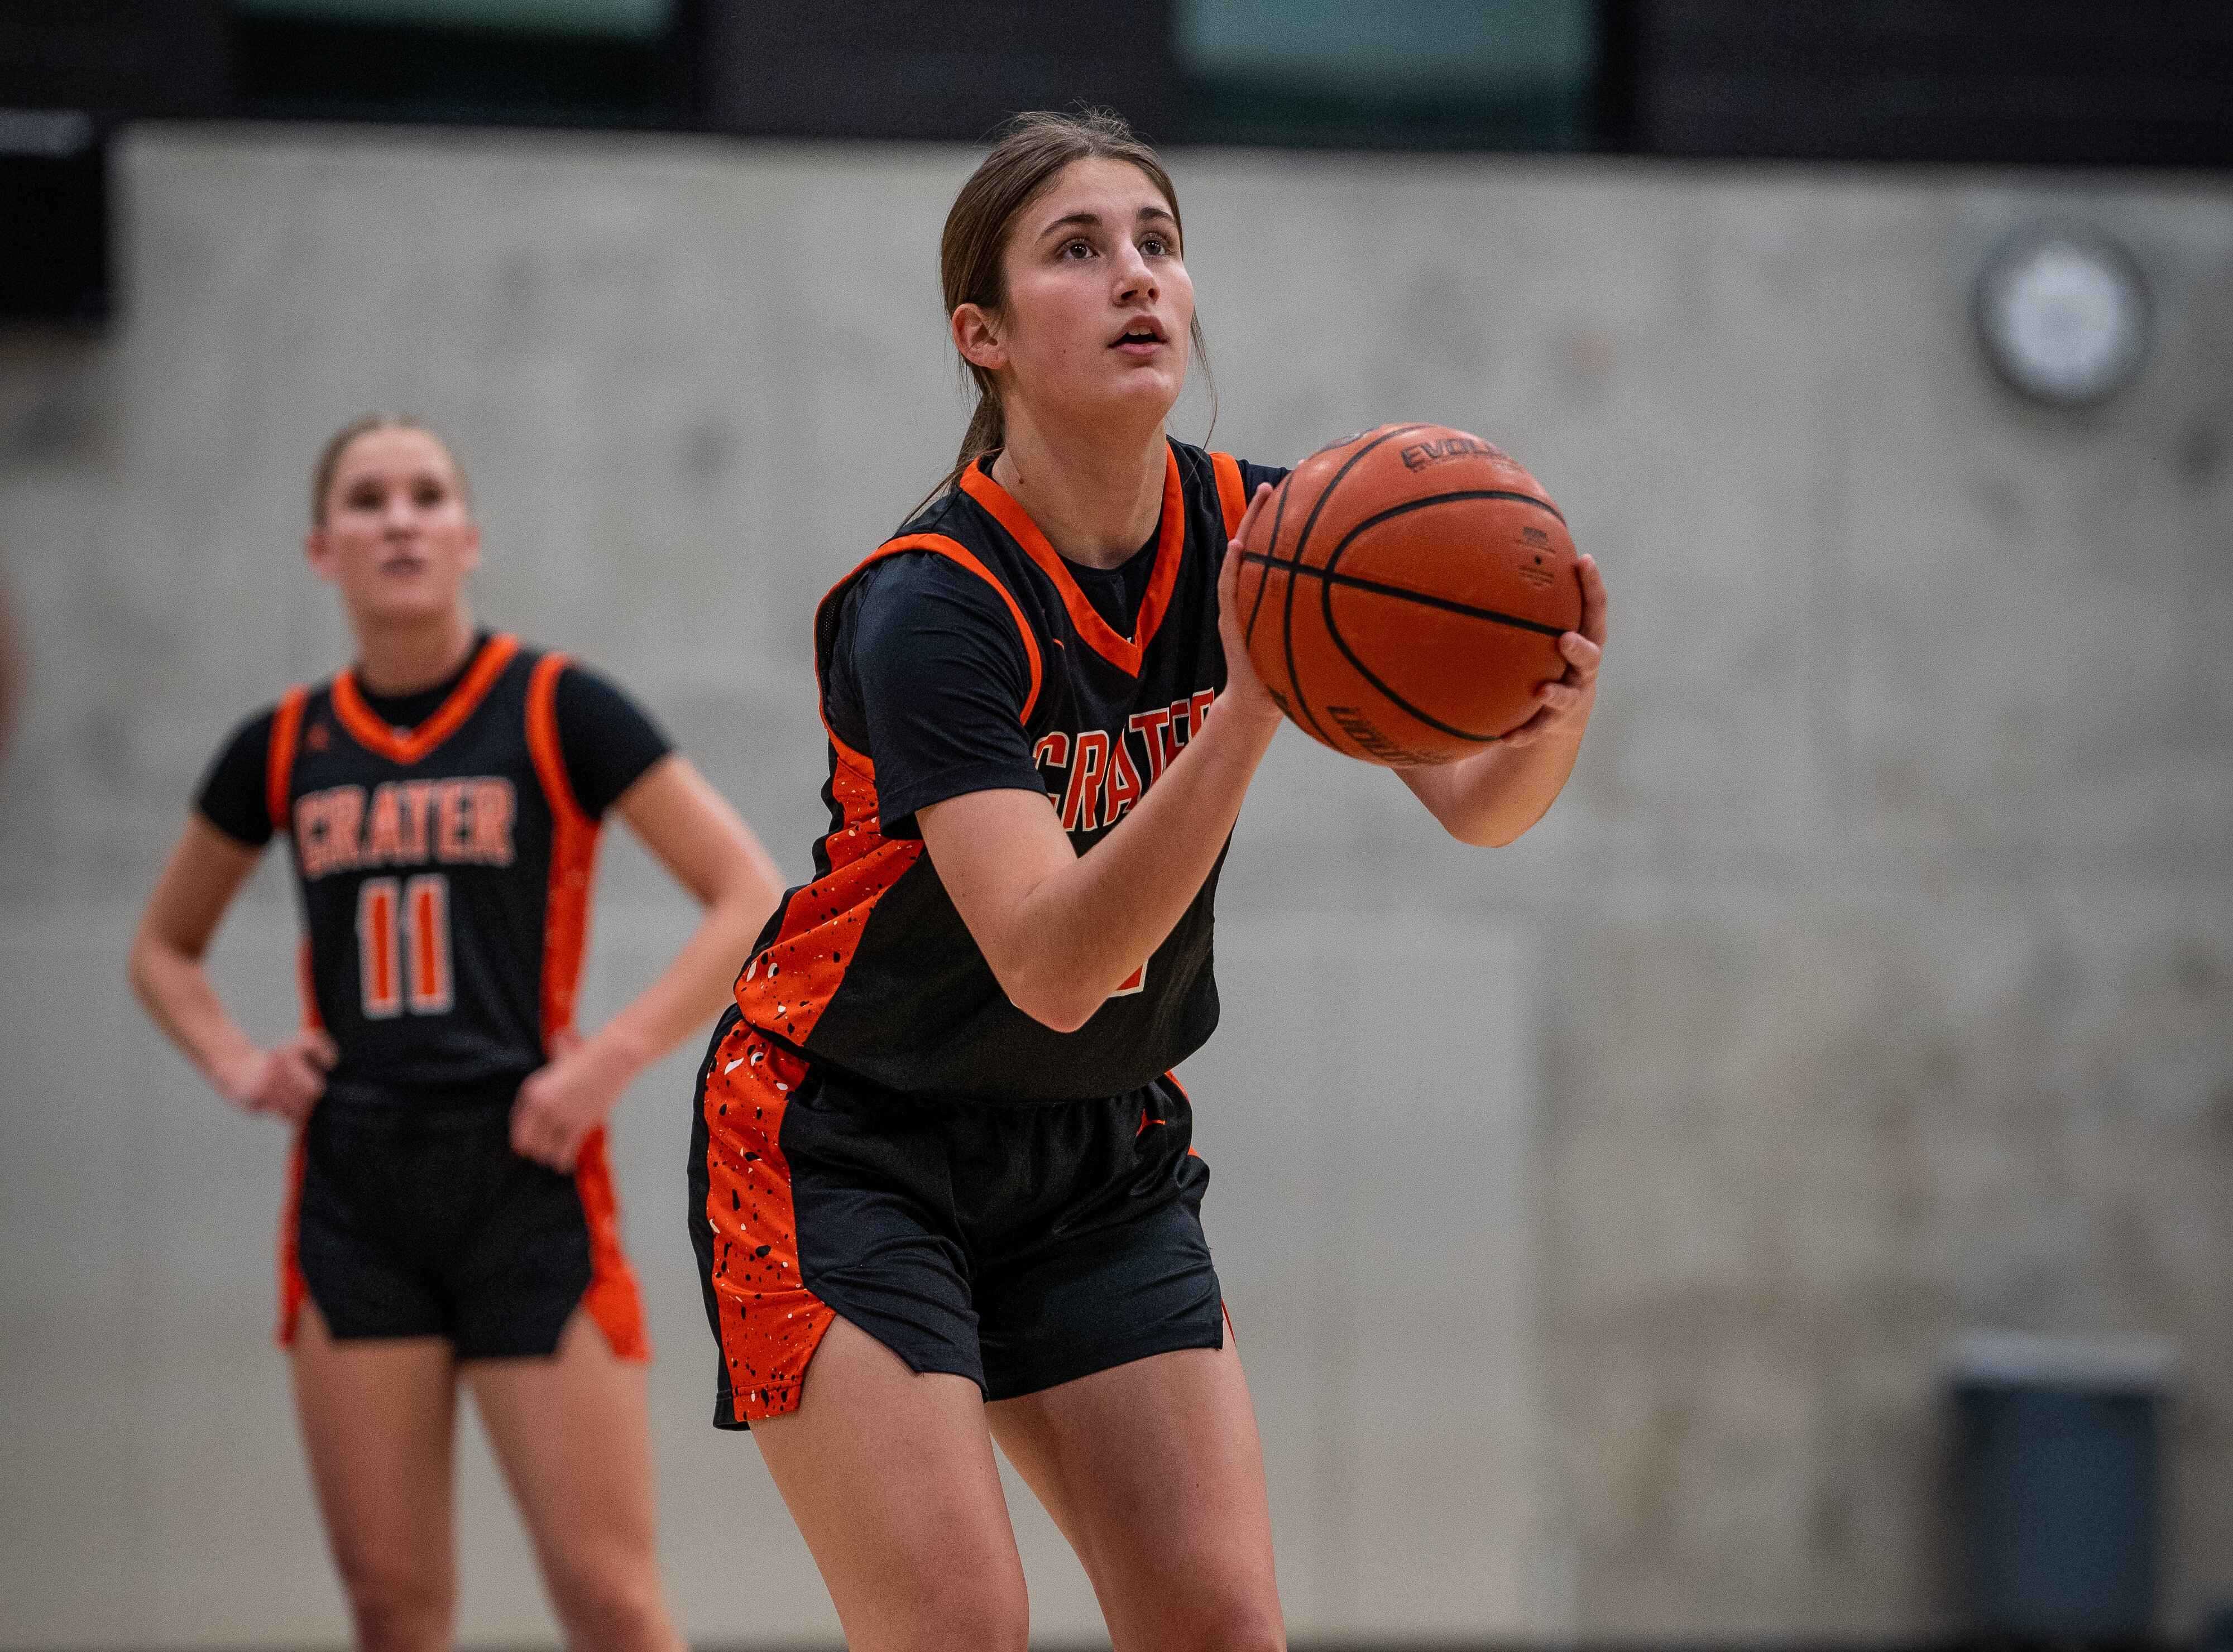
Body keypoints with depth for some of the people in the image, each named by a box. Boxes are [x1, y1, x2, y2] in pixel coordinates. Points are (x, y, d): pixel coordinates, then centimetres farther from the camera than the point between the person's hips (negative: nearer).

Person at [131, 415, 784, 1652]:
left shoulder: (555, 712, -2)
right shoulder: (286, 749, 9)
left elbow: (751, 898, -3)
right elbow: (165, 948, 24)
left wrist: (614, 1057, -12)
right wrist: (234, 1064, 5)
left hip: (528, 1184, -3)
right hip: (354, 1197, 3)